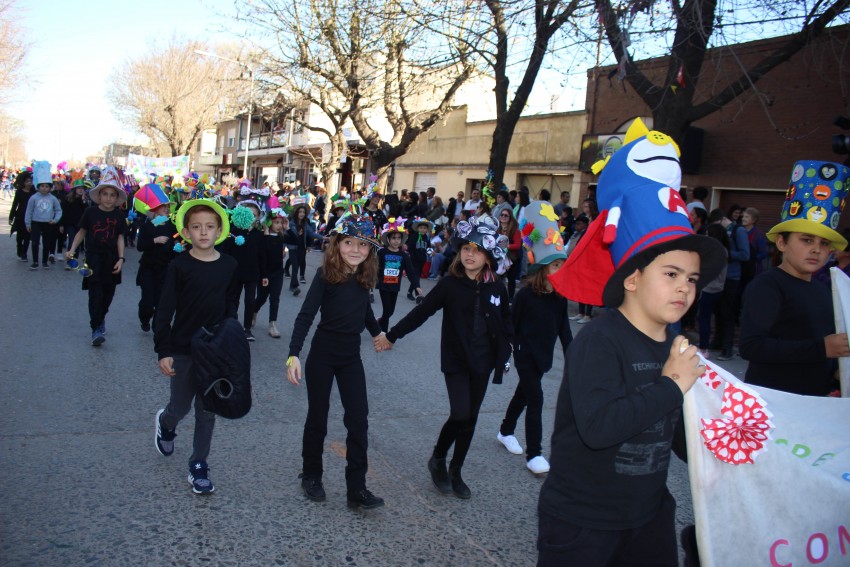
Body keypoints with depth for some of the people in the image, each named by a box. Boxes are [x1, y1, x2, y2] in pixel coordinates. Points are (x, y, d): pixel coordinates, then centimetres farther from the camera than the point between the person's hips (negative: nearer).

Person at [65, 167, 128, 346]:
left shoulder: (119, 215, 1)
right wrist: (71, 250, -1)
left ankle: (100, 319, 34)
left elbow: (120, 237, 2)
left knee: (108, 294, 10)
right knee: (95, 293, -10)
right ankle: (97, 329, -10)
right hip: (93, 257, -2)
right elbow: (82, 232, 7)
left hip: (111, 259, 2)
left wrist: (121, 258, -6)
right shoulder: (90, 212, -2)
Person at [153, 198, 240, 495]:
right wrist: (163, 351, -12)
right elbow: (165, 310, -9)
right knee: (180, 407, 12)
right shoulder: (179, 265, -11)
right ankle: (165, 424, 47)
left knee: (207, 412, 9)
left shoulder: (229, 265, -3)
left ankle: (198, 465, 23)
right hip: (183, 349, -2)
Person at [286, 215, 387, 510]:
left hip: (351, 357, 4)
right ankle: (311, 476, 29)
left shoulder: (364, 277, 0)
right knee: (317, 417, 9)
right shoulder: (326, 275, -15)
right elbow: (306, 315, -20)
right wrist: (294, 354, -31)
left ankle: (357, 488, 5)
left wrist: (377, 332, 33)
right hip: (322, 355, -4)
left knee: (359, 419, -2)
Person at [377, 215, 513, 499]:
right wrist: (391, 335, -5)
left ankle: (455, 472, 27)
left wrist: (504, 355, 9)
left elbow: (505, 323, 9)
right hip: (456, 361, -3)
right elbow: (421, 312, -6)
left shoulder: (496, 288, -2)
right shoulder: (450, 284, -9)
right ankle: (437, 459, 14)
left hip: (482, 362, 3)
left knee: (470, 418, 10)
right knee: (460, 415, -13)